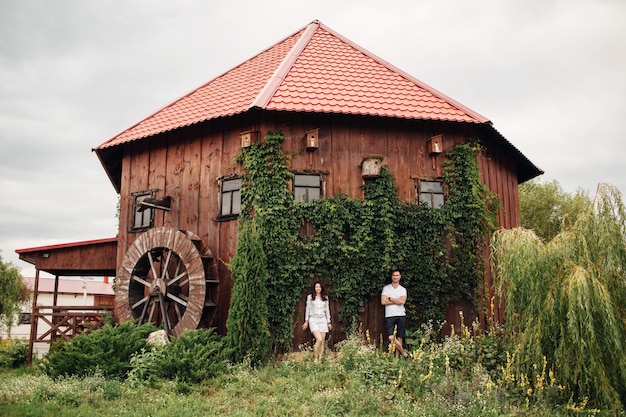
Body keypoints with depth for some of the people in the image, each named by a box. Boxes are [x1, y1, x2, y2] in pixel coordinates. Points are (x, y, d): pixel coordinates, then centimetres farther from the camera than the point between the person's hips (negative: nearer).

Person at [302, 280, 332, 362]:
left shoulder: (325, 297, 11)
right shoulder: (310, 297, 4)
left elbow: (327, 310, 15)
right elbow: (307, 309, 8)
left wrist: (329, 322, 14)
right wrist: (306, 321, 6)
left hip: (323, 320, 3)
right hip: (313, 320, -3)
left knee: (322, 341, -1)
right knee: (319, 339, -19)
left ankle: (320, 359, 6)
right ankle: (315, 358, -6)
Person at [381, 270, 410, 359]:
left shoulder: (403, 289, 8)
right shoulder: (386, 288, 6)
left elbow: (402, 302, -9)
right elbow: (383, 302, -6)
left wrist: (390, 299, -7)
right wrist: (397, 301, -6)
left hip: (401, 315, 1)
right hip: (389, 316, -1)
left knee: (399, 337, 3)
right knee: (391, 337, -12)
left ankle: (397, 356, 11)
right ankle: (403, 352, 4)